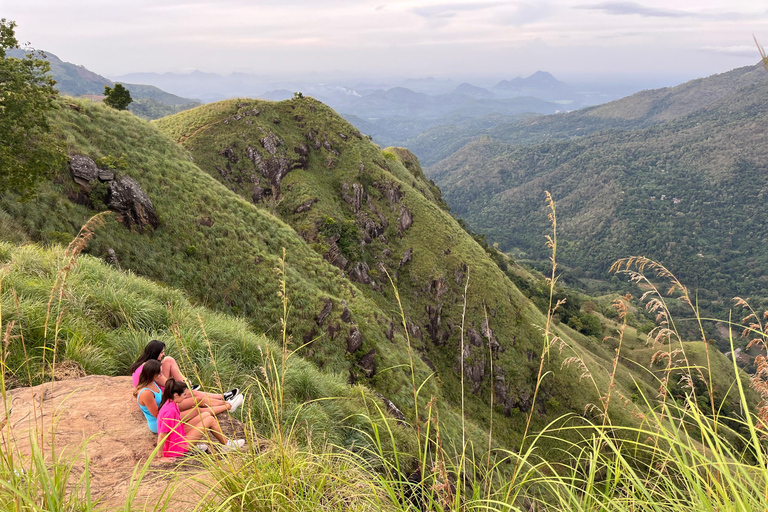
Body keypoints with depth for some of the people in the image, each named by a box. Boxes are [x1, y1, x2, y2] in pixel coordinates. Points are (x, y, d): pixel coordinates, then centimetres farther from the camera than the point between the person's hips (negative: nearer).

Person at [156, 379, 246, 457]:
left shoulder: (169, 403, 0)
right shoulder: (170, 411, -29)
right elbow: (162, 436, -27)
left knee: (206, 414, 11)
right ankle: (227, 445, 17)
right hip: (177, 447, -10)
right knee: (210, 420, -2)